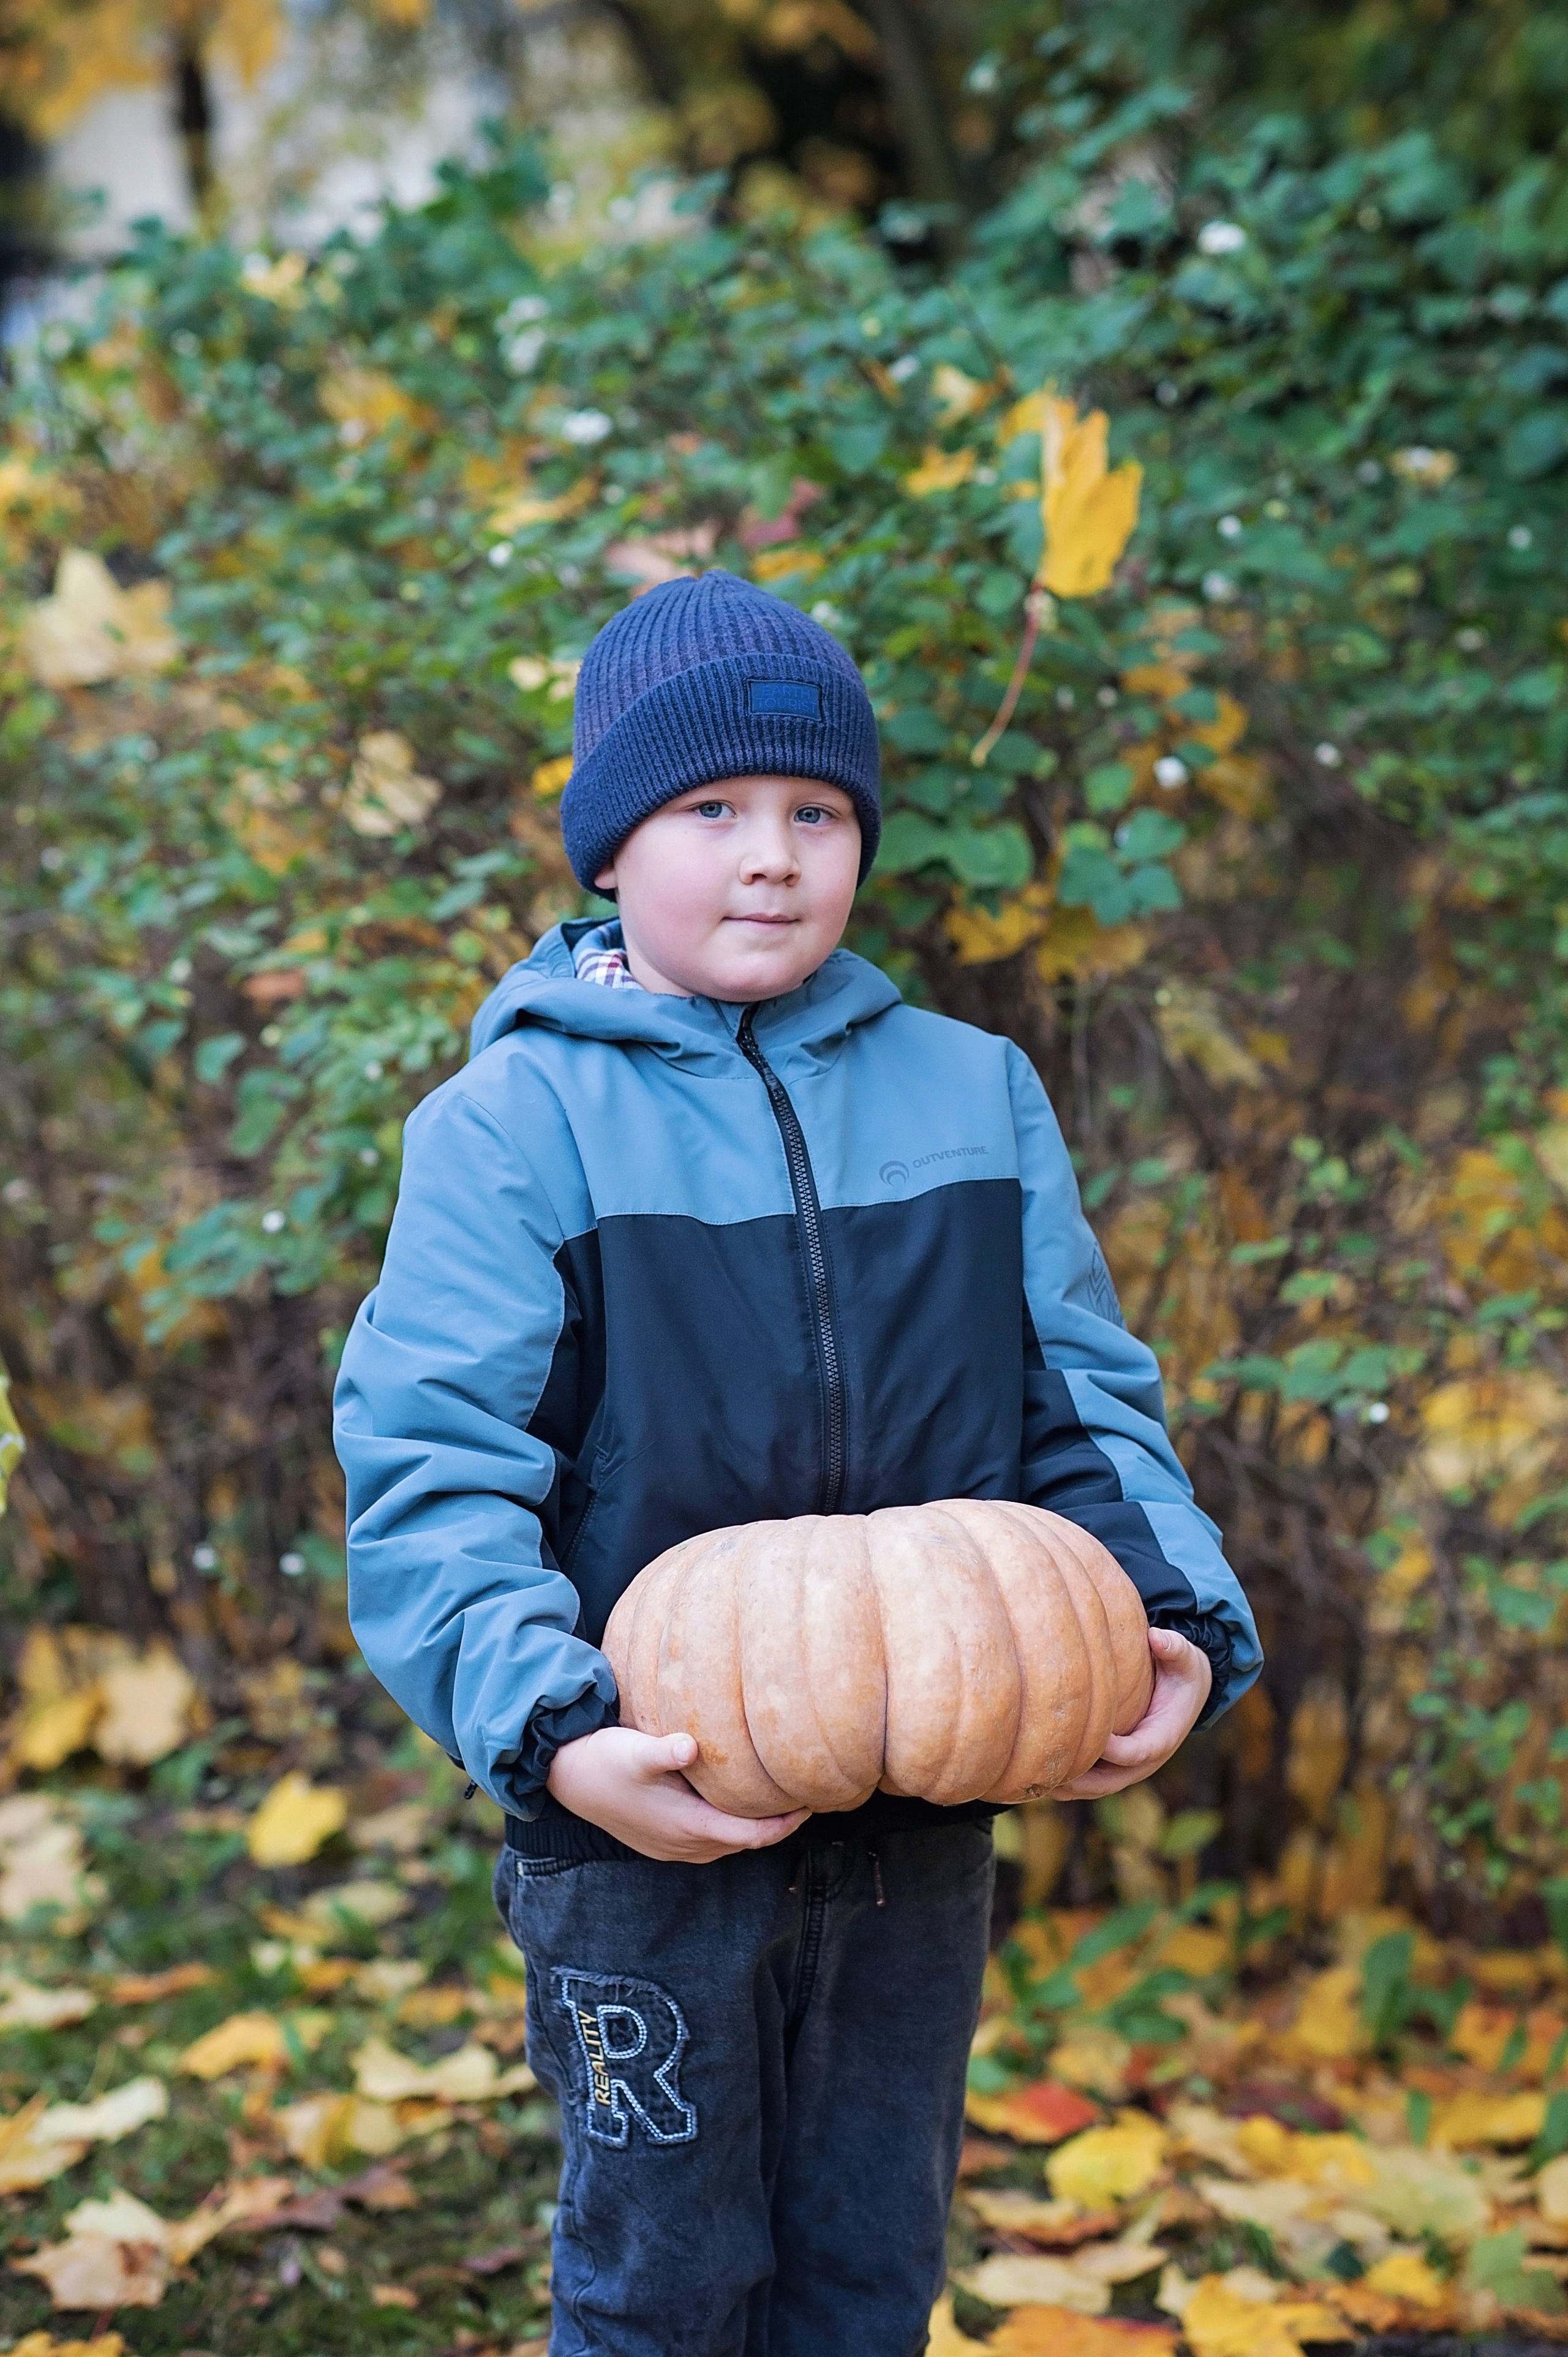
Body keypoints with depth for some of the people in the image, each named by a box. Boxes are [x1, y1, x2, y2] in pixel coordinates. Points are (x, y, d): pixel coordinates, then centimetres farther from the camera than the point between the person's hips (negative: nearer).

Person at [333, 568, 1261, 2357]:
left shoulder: (976, 1097, 6)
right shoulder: (515, 1121, -7)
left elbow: (1088, 1403, 9)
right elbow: (427, 1472, -13)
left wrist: (1181, 1621, -8)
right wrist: (551, 1734, -26)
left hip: (923, 1819, 4)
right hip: (653, 1814, -3)